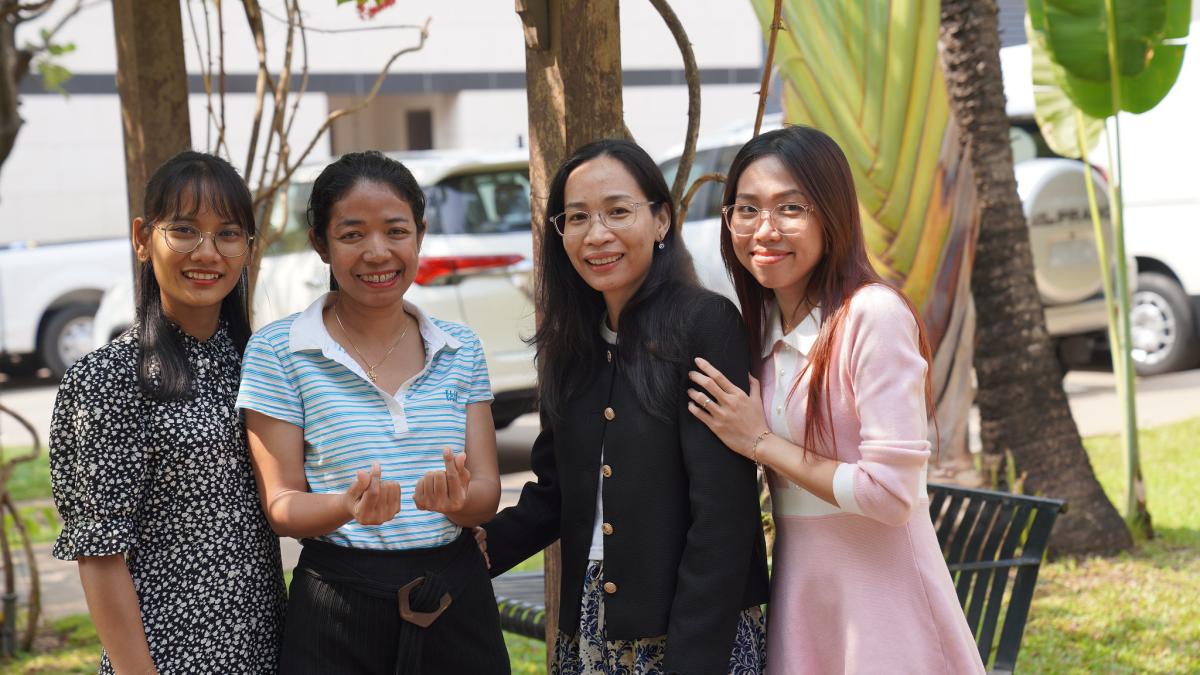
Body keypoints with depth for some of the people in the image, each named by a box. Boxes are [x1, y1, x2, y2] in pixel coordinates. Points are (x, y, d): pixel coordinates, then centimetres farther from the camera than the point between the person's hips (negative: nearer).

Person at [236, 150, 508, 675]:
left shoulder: (460, 349, 6)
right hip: (338, 607, -3)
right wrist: (348, 508, -26)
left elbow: (487, 494, 1)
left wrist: (457, 500, -21)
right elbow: (281, 506, -6)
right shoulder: (277, 351, -4)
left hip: (455, 599, 3)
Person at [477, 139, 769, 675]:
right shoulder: (571, 343, 8)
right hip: (587, 630, 6)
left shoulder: (705, 324, -12)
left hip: (697, 631, -6)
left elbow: (722, 514, -16)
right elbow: (555, 490, 12)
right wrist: (480, 546, -4)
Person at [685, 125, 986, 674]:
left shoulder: (874, 314, -17)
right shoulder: (765, 326, 7)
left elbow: (893, 494, -21)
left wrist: (761, 443, -14)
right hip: (797, 591, 7)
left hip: (878, 597, -7)